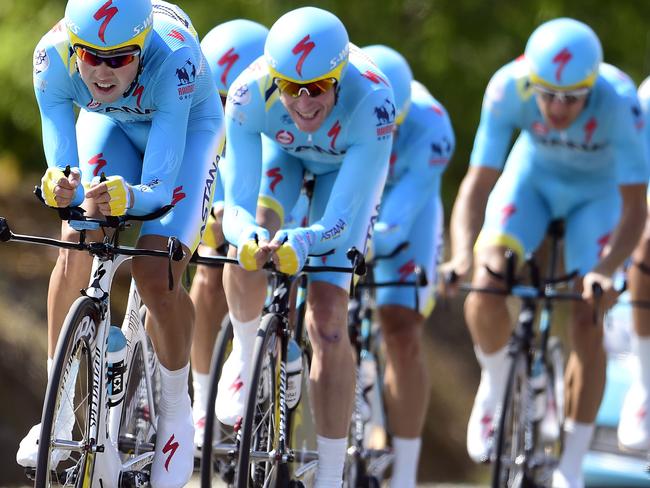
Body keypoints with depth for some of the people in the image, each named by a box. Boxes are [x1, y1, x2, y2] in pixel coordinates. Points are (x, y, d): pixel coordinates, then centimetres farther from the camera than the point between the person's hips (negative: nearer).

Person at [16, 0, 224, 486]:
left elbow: (159, 188, -41)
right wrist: (63, 188, -53)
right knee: (76, 247, -18)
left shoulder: (173, 59, -41)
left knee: (156, 275, -17)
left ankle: (177, 413, 5)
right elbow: (62, 164, -31)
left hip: (188, 125, -3)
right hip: (110, 122, 3)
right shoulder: (53, 57, -33)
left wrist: (125, 198, -62)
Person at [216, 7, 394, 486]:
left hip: (350, 162, -2)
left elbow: (340, 220, -40)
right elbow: (238, 207, -35)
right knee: (248, 249, -28)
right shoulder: (250, 95, -38)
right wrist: (247, 237, -57)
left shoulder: (371, 103, -42)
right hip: (281, 148, 2)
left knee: (328, 320, -11)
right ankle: (244, 352, 6)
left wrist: (301, 241, -61)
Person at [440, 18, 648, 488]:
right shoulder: (509, 88, -34)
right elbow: (477, 184, -31)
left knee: (587, 323, -12)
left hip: (598, 191, -1)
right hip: (532, 178, 1)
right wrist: (462, 253, -48)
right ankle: (494, 384, 9)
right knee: (485, 287, -23)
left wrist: (604, 270, -53)